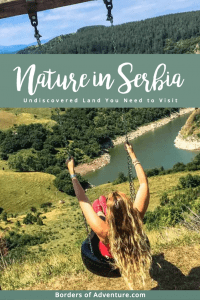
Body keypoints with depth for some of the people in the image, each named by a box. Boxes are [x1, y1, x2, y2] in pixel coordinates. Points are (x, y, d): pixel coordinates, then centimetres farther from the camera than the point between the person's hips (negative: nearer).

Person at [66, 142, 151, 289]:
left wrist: (72, 173, -23)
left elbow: (82, 200, -35)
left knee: (98, 202, 12)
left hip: (108, 254, -2)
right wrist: (133, 155, -20)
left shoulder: (103, 230, -46)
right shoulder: (137, 215, -40)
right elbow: (144, 183, -27)